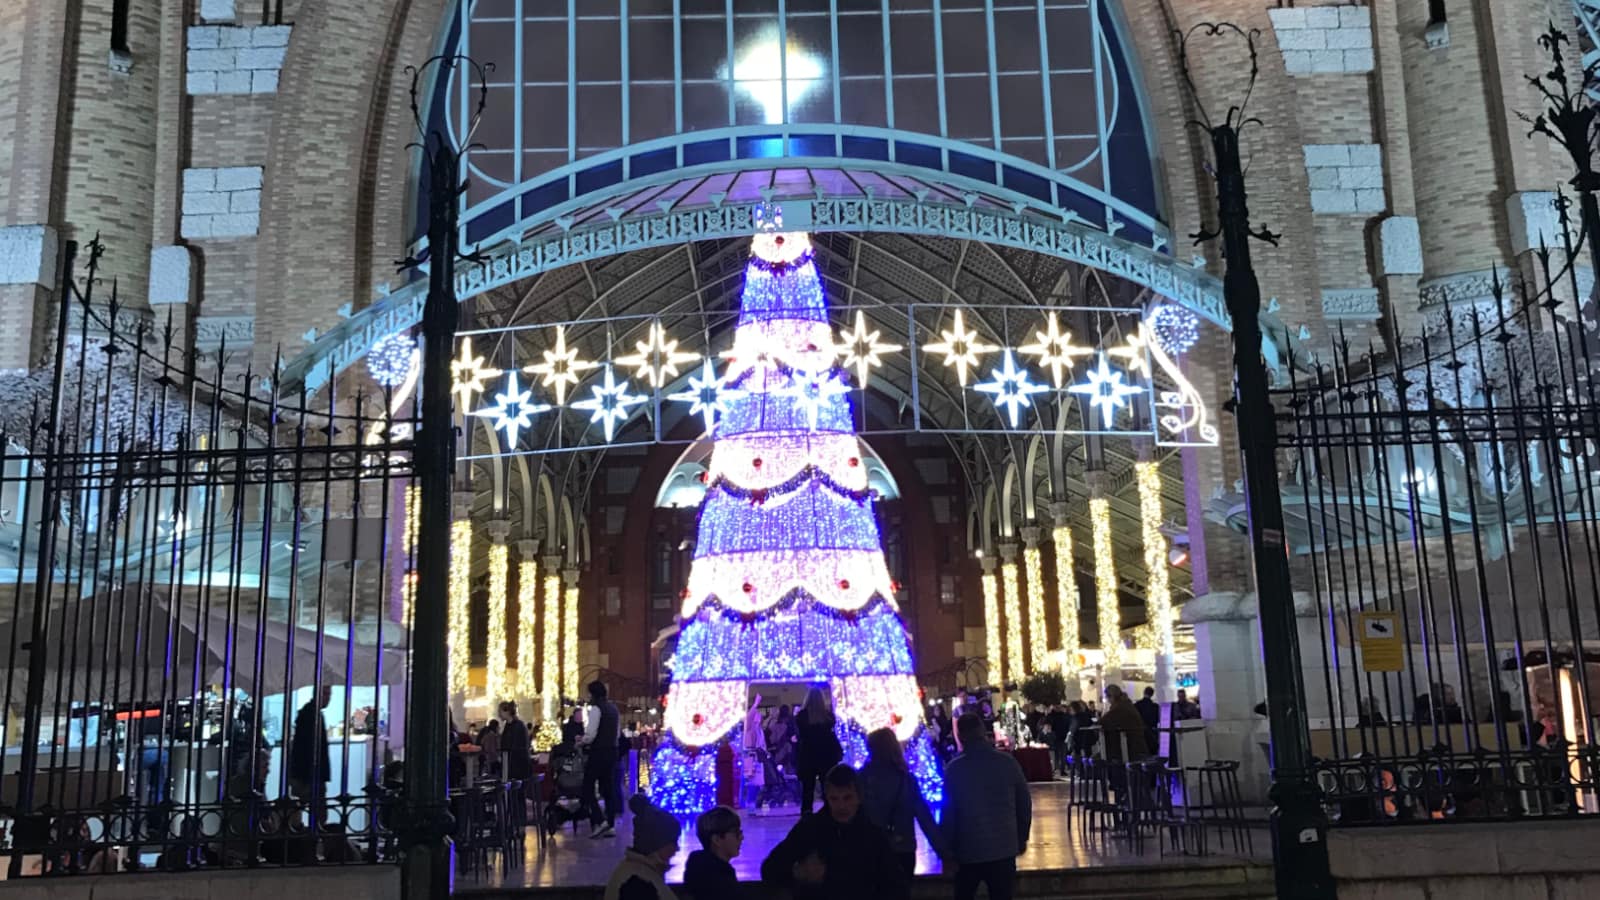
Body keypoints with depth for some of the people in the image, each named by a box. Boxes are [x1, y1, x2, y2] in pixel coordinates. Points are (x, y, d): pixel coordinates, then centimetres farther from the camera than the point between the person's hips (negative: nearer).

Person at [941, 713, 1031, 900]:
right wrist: (1022, 838, 15)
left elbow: (948, 812, -7)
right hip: (1004, 847, 1)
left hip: (969, 849, -1)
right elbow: (1024, 804, 2)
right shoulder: (1008, 762, -5)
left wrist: (947, 848, 5)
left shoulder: (954, 769, -10)